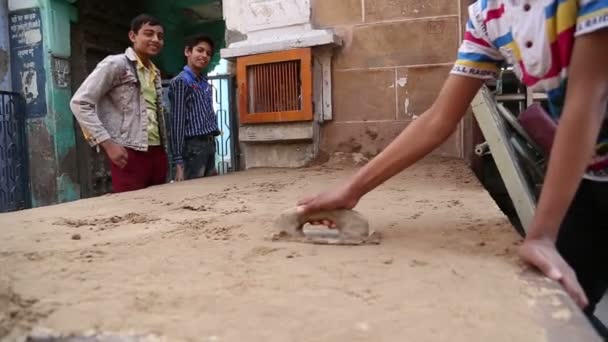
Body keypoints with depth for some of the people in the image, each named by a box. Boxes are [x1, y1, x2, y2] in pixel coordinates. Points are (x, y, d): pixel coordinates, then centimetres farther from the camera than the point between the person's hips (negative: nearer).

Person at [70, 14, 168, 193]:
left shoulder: (154, 73, 18)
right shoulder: (115, 64, -4)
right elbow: (80, 102, -9)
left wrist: (165, 150, 13)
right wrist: (108, 143, -14)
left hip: (156, 152, 7)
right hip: (129, 154, -7)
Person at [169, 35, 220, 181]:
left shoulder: (206, 84, 17)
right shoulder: (181, 81, -6)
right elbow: (177, 122, -12)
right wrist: (179, 161, -17)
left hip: (210, 144, 8)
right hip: (193, 146, -8)